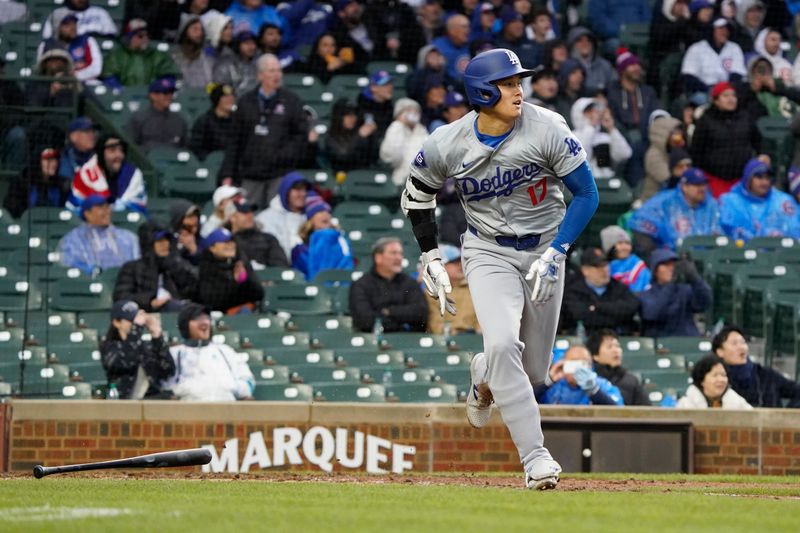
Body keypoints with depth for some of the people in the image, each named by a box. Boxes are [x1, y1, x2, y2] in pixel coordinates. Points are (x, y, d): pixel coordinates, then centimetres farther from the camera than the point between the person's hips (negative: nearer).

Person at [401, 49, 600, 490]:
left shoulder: (546, 129, -16)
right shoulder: (446, 145, -14)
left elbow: (586, 194, -11)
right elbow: (417, 196, 5)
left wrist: (555, 254, -19)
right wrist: (430, 258, 1)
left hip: (544, 250, 1)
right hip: (488, 254, -1)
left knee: (532, 371, 8)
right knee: (502, 344, -26)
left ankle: (484, 376, 45)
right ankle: (534, 457, -21)